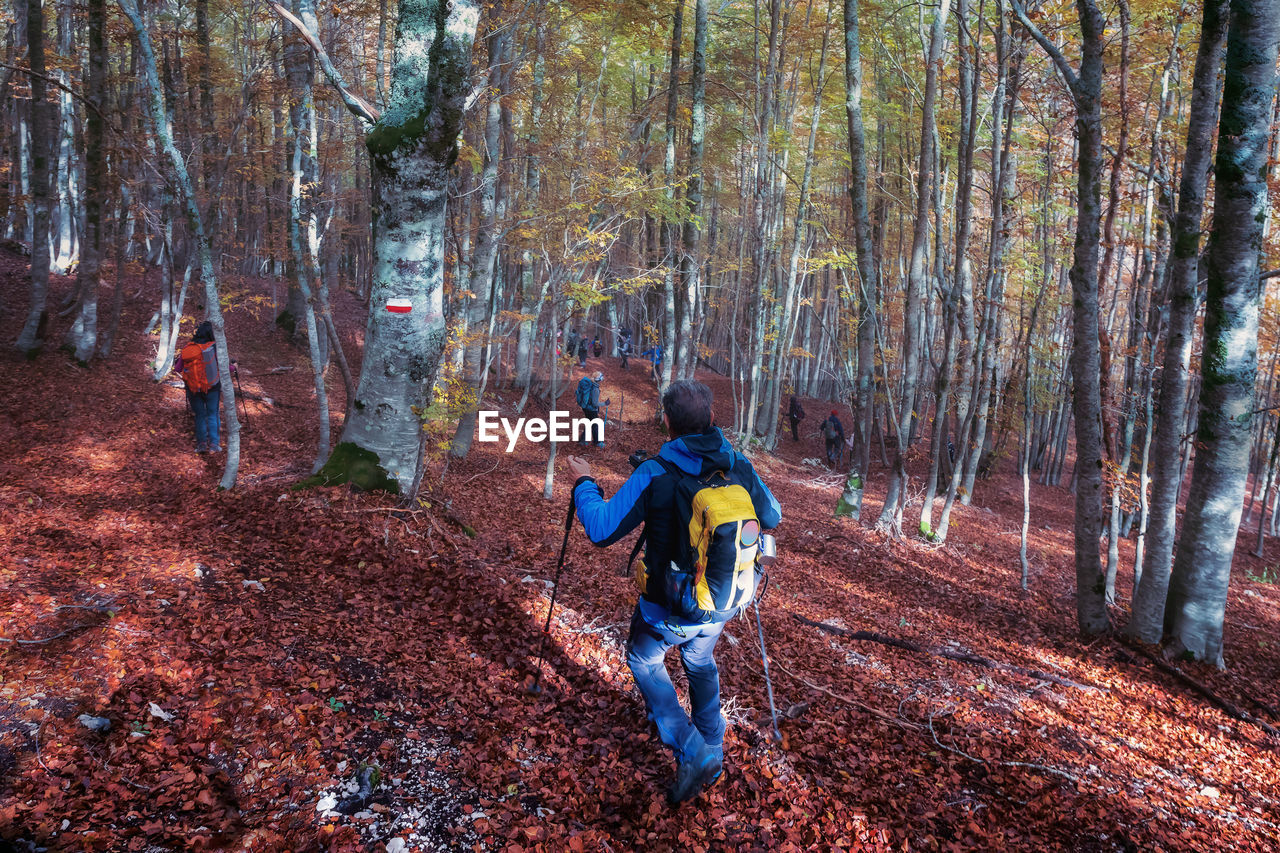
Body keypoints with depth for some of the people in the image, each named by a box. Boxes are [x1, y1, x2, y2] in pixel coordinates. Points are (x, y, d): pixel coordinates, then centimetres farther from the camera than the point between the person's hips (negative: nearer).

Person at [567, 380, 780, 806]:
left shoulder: (654, 474, -23)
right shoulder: (739, 467, -9)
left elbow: (602, 530, -19)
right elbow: (772, 517, 7)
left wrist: (583, 484, -2)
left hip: (670, 607, -4)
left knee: (644, 660, 22)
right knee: (701, 663, 30)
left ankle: (689, 751, 11)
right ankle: (712, 753, 44)